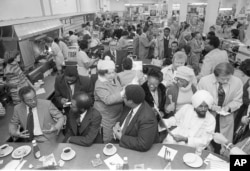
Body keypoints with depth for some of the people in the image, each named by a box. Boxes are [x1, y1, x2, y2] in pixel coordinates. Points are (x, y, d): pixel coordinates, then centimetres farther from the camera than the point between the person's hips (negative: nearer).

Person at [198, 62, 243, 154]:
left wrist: (228, 107, -20)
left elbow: (237, 101, -1)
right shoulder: (204, 81, -18)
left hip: (226, 118, 2)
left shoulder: (237, 82, -13)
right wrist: (211, 106, -24)